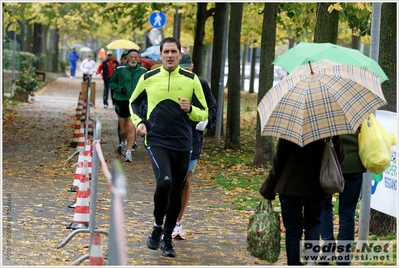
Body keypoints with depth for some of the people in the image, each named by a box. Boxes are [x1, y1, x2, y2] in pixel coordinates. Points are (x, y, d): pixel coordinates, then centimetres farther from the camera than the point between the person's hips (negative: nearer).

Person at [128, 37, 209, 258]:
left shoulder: (191, 80, 2)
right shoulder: (148, 78, 2)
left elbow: (204, 113, 6)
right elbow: (134, 102, 19)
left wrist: (190, 109, -15)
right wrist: (138, 122, 1)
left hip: (182, 144, 2)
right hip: (157, 141, -2)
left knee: (176, 194, 8)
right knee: (164, 182, -24)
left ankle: (167, 238, 25)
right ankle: (157, 226, -1)